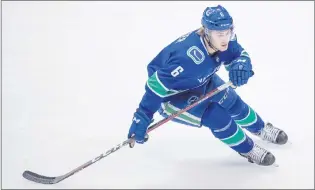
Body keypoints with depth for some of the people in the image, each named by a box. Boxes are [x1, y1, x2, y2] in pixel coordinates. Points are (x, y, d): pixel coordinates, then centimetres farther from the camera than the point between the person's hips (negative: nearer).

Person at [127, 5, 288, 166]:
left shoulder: (224, 41, -23)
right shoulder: (190, 59, -44)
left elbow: (241, 55, -9)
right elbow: (157, 85, -41)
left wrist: (240, 66, -35)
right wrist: (141, 119, -41)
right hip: (171, 93, -7)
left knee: (233, 103, 14)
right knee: (216, 116, -18)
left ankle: (261, 129, 45)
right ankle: (248, 150, 7)